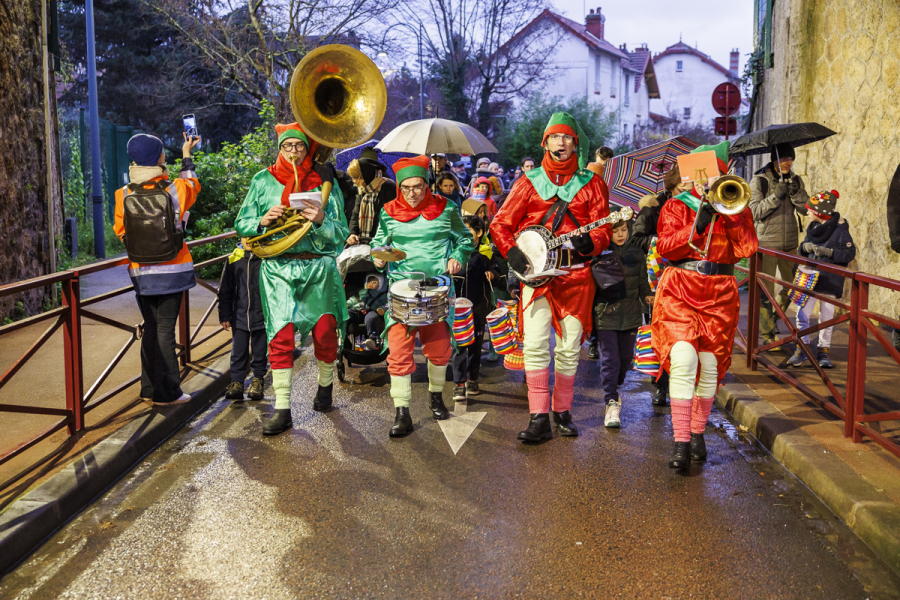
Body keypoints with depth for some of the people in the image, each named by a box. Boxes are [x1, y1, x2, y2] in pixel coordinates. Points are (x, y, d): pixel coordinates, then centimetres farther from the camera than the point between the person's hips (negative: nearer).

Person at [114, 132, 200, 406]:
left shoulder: (123, 196, -3)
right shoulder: (174, 191, -9)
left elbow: (120, 232, 10)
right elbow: (192, 185, 16)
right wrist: (187, 156, 29)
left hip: (140, 271, 3)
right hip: (171, 269, -3)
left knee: (150, 328, 14)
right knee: (166, 329, -1)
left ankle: (149, 389, 21)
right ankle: (166, 392, 3)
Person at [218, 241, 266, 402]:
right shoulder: (233, 259, 2)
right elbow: (225, 291, 9)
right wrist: (224, 316, 6)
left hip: (262, 316, -1)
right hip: (239, 317, 1)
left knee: (259, 352, 10)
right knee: (238, 352, 2)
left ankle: (257, 380, 25)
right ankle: (236, 382, 9)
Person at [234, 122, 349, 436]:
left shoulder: (324, 182, 7)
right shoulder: (263, 180, 9)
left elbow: (342, 233, 2)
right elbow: (241, 224, 10)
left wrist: (321, 220, -17)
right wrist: (263, 220, -10)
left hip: (319, 267, 1)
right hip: (278, 267, 0)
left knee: (325, 332, 7)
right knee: (281, 335, -9)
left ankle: (325, 386, 34)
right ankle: (282, 408, -4)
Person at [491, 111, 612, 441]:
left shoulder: (591, 184, 10)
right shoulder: (529, 182, 9)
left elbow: (603, 229, 4)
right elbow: (499, 224, 8)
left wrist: (590, 244, -18)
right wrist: (512, 253, -10)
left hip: (576, 274, 1)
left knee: (570, 347, 5)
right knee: (535, 344, -11)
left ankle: (562, 411, 21)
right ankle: (539, 417, -4)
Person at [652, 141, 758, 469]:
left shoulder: (735, 208, 14)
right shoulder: (676, 206, 9)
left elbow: (746, 249, -3)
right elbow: (665, 247, -6)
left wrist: (731, 212, -9)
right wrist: (697, 225, -16)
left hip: (719, 294, 3)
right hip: (680, 290, -2)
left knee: (710, 366, 4)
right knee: (683, 360, -18)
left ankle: (697, 432, 24)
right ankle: (681, 442, -16)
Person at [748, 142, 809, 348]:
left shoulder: (796, 180, 9)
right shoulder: (759, 181, -4)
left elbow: (806, 209, 3)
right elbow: (755, 212, -12)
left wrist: (795, 192, -14)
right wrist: (776, 195, -20)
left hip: (789, 244, 5)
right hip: (766, 243, -4)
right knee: (765, 291, -3)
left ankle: (775, 319, 34)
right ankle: (768, 335, 6)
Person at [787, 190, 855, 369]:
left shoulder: (840, 229, -10)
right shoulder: (813, 227, 8)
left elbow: (850, 253, -14)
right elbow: (802, 248, 16)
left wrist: (827, 251, -23)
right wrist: (806, 246, -7)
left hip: (830, 281, -5)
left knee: (826, 317, 5)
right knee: (802, 313, -1)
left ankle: (823, 351, 17)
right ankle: (802, 348, 10)